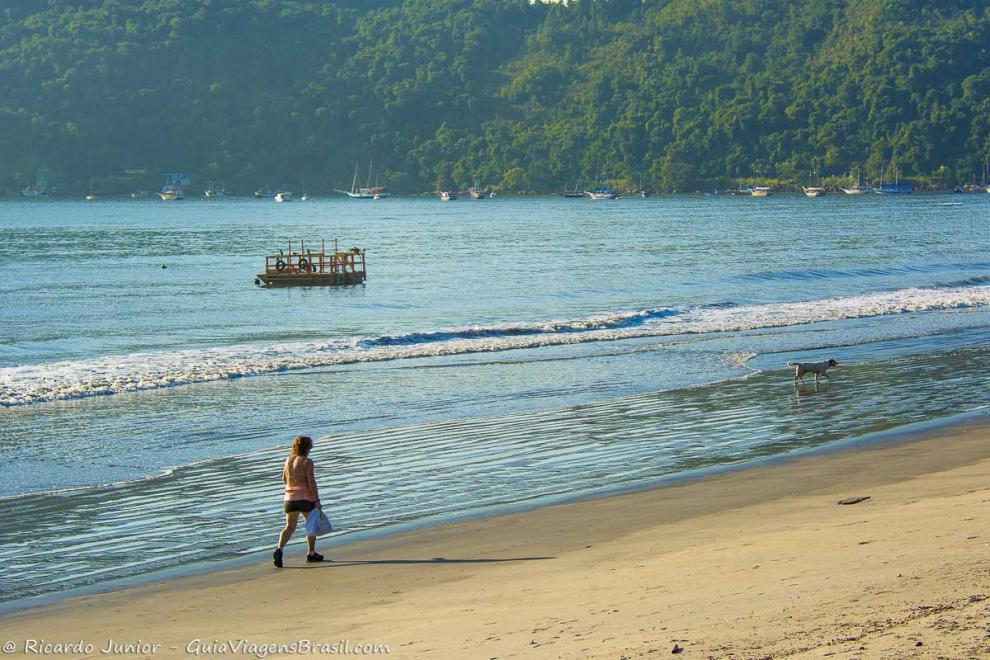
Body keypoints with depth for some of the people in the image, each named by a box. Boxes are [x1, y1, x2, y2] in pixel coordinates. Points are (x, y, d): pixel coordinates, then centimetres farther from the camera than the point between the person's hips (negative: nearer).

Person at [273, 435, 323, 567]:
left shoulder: (288, 460, 7)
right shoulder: (307, 462, -11)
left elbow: (284, 479, 16)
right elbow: (311, 481, -15)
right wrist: (317, 500, -13)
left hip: (290, 497, 5)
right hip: (306, 497, -5)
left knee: (290, 527, 3)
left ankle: (279, 549, -20)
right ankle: (311, 553, 23)